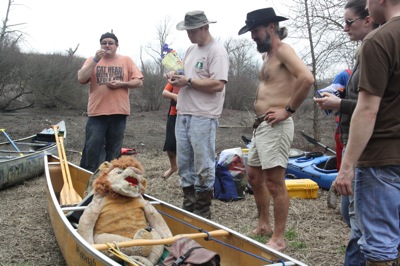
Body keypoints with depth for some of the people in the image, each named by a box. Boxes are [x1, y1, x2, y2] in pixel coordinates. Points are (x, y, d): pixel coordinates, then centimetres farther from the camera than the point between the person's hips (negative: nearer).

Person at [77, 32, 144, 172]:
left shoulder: (126, 60, 8)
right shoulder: (92, 60, 7)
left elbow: (139, 81, 5)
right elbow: (81, 79, -7)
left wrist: (122, 84, -12)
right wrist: (95, 60, -14)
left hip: (119, 111, 1)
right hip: (97, 111, -1)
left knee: (114, 149, 8)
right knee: (92, 148, -3)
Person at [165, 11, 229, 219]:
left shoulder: (217, 51, -11)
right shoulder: (191, 49, 17)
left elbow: (218, 84, -21)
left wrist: (188, 81, -18)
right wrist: (175, 76, 4)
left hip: (203, 117, -9)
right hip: (183, 115, 9)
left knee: (203, 166, -2)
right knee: (184, 163, 13)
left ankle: (203, 212, 8)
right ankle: (189, 206, 25)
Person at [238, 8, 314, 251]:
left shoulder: (283, 50, -11)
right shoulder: (268, 55, 18)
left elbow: (307, 78, -27)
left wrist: (288, 110, -20)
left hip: (276, 127, -11)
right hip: (261, 126, 11)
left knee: (275, 183, -6)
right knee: (254, 177, 18)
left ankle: (278, 239, 3)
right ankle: (264, 226, 31)